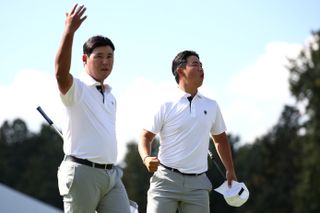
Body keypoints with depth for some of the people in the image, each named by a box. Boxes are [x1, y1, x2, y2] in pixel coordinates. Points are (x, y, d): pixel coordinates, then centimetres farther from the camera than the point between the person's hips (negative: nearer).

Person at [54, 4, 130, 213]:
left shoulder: (110, 96, 19)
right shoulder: (76, 88, -5)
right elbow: (61, 72, -28)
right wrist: (69, 32, -38)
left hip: (111, 173, 7)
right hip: (82, 172, -7)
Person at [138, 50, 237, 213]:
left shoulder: (212, 107, 11)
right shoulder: (166, 107, -1)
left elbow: (220, 139, 23)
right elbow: (146, 136, 3)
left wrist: (230, 170, 19)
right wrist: (146, 158, -16)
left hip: (197, 183, 4)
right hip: (166, 180, -3)